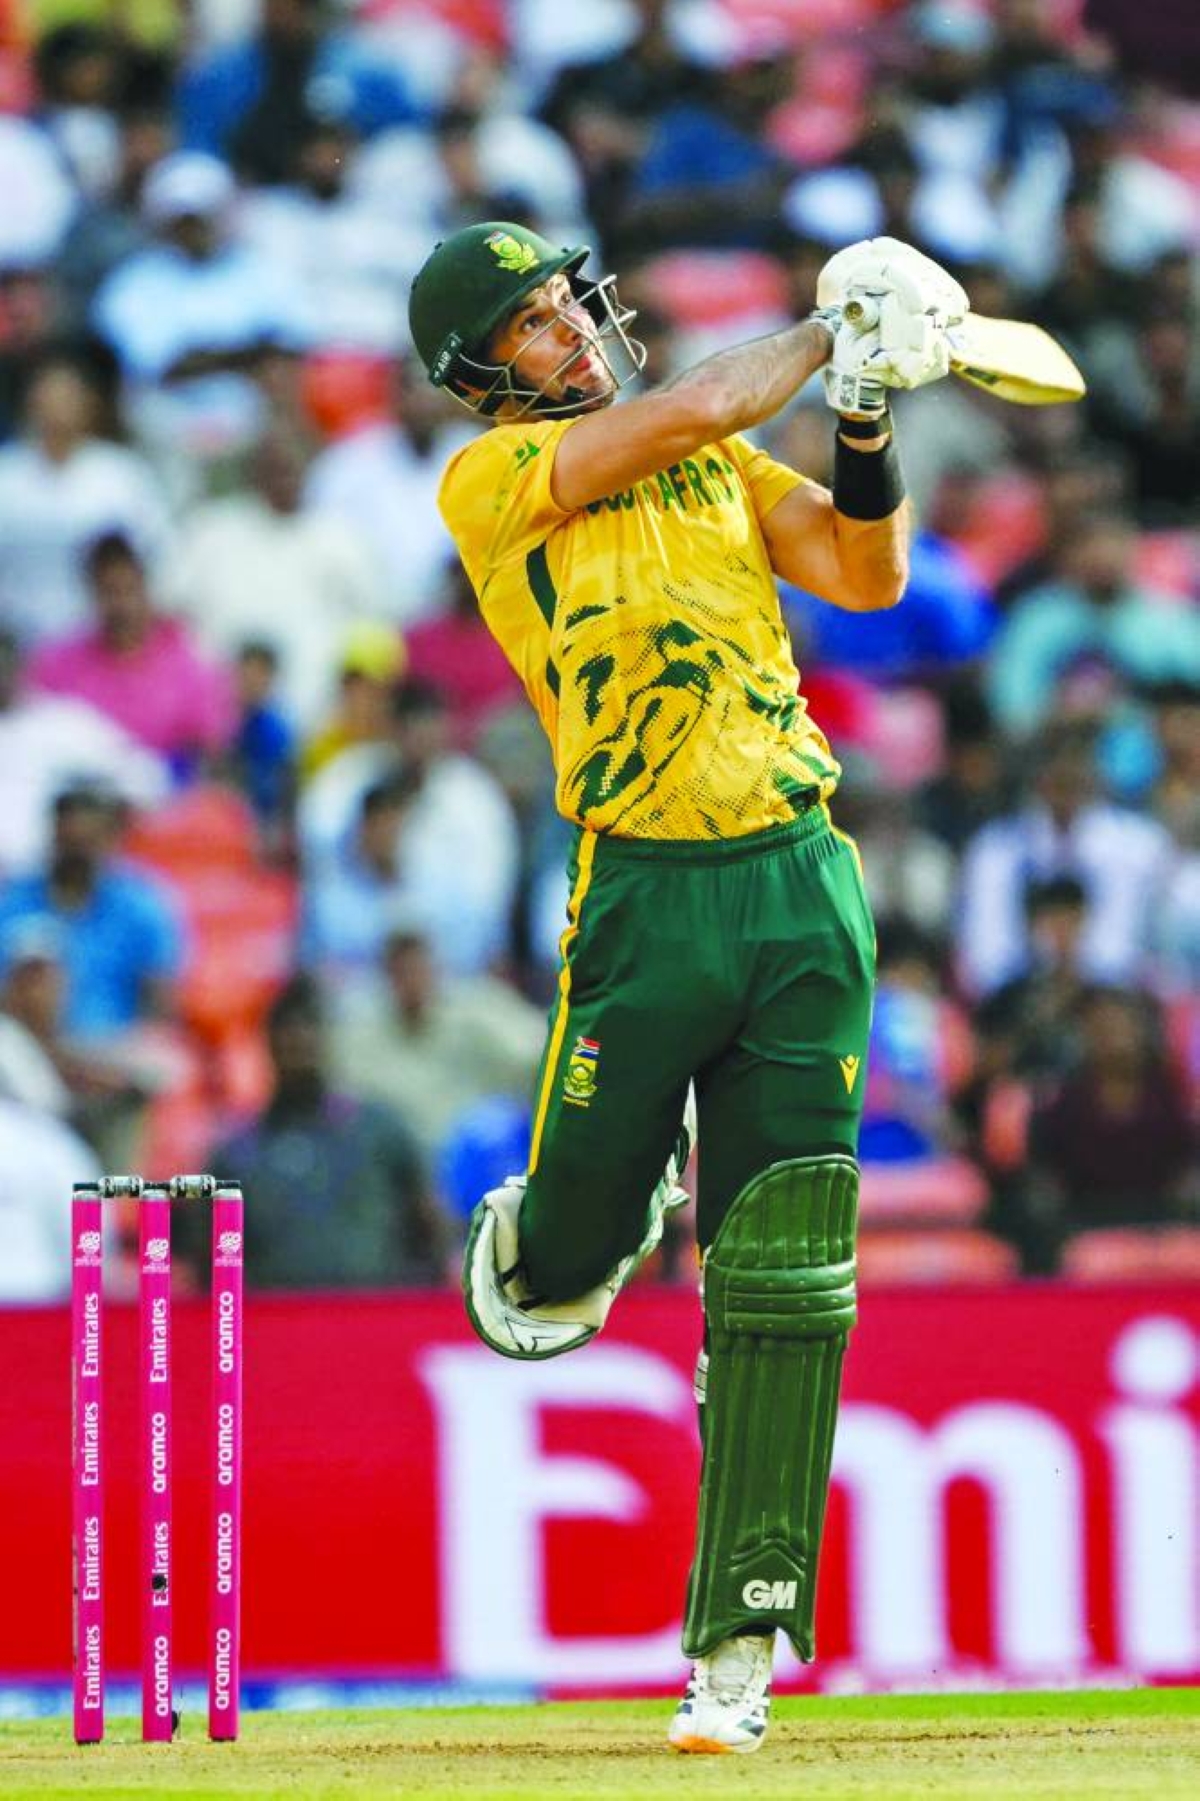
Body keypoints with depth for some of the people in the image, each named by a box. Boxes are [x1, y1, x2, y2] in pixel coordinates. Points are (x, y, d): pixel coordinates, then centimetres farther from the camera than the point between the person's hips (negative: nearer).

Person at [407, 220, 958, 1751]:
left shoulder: (724, 465, 17)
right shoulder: (489, 478, 0)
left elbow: (866, 576, 6)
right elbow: (692, 411, -13)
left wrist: (866, 417, -8)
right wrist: (835, 330, 0)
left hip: (803, 885, 3)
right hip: (648, 893, -3)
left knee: (781, 1281, -4)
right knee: (566, 1261, 3)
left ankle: (738, 1646, -1)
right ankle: (546, 1234, 43)